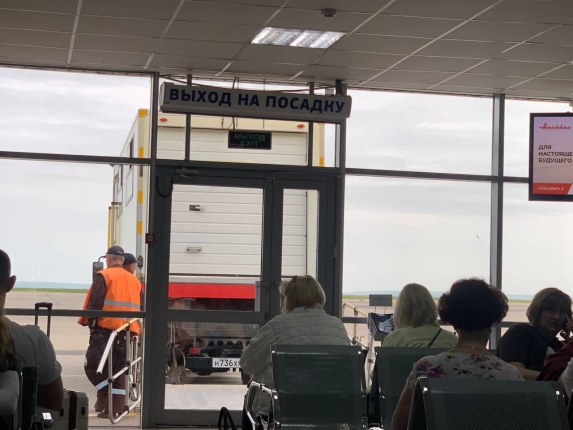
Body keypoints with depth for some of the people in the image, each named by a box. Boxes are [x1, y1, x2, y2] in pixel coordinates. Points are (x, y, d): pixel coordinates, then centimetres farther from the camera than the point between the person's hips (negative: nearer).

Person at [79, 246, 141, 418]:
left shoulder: (104, 276, -2)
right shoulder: (134, 280, 17)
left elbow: (94, 302, -10)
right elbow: (140, 308, 19)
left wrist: (89, 321, -5)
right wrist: (137, 328, 24)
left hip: (105, 328, -6)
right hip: (126, 330, 6)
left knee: (93, 364, 1)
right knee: (119, 369, 10)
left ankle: (105, 395, -10)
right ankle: (116, 407, 8)